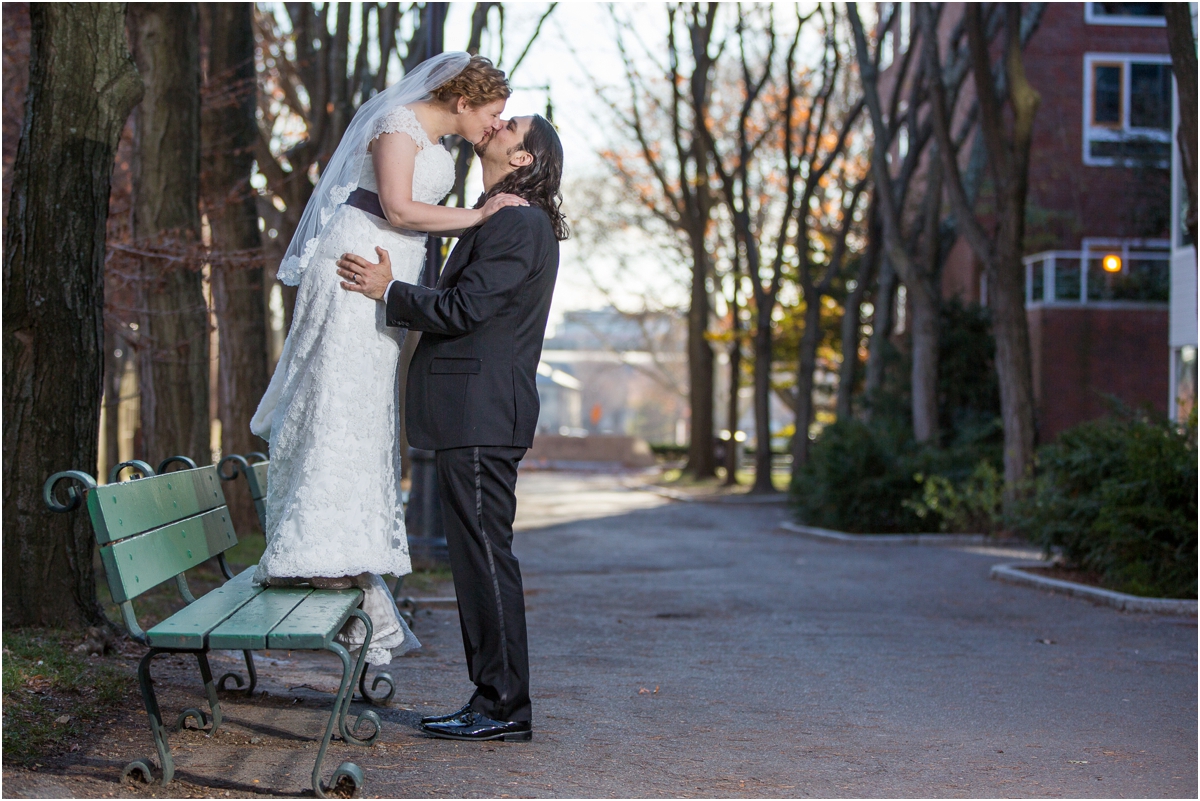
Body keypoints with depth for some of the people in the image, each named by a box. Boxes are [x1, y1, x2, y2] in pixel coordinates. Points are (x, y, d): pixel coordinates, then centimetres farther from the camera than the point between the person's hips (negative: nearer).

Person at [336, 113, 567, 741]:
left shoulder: (520, 224, -10)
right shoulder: (497, 222, 22)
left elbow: (462, 308, -16)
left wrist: (388, 290, -8)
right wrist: (390, 293, 21)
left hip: (480, 416, -10)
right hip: (469, 414, 10)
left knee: (485, 556, -7)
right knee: (476, 558, 11)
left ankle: (504, 706, -2)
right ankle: (494, 701, 16)